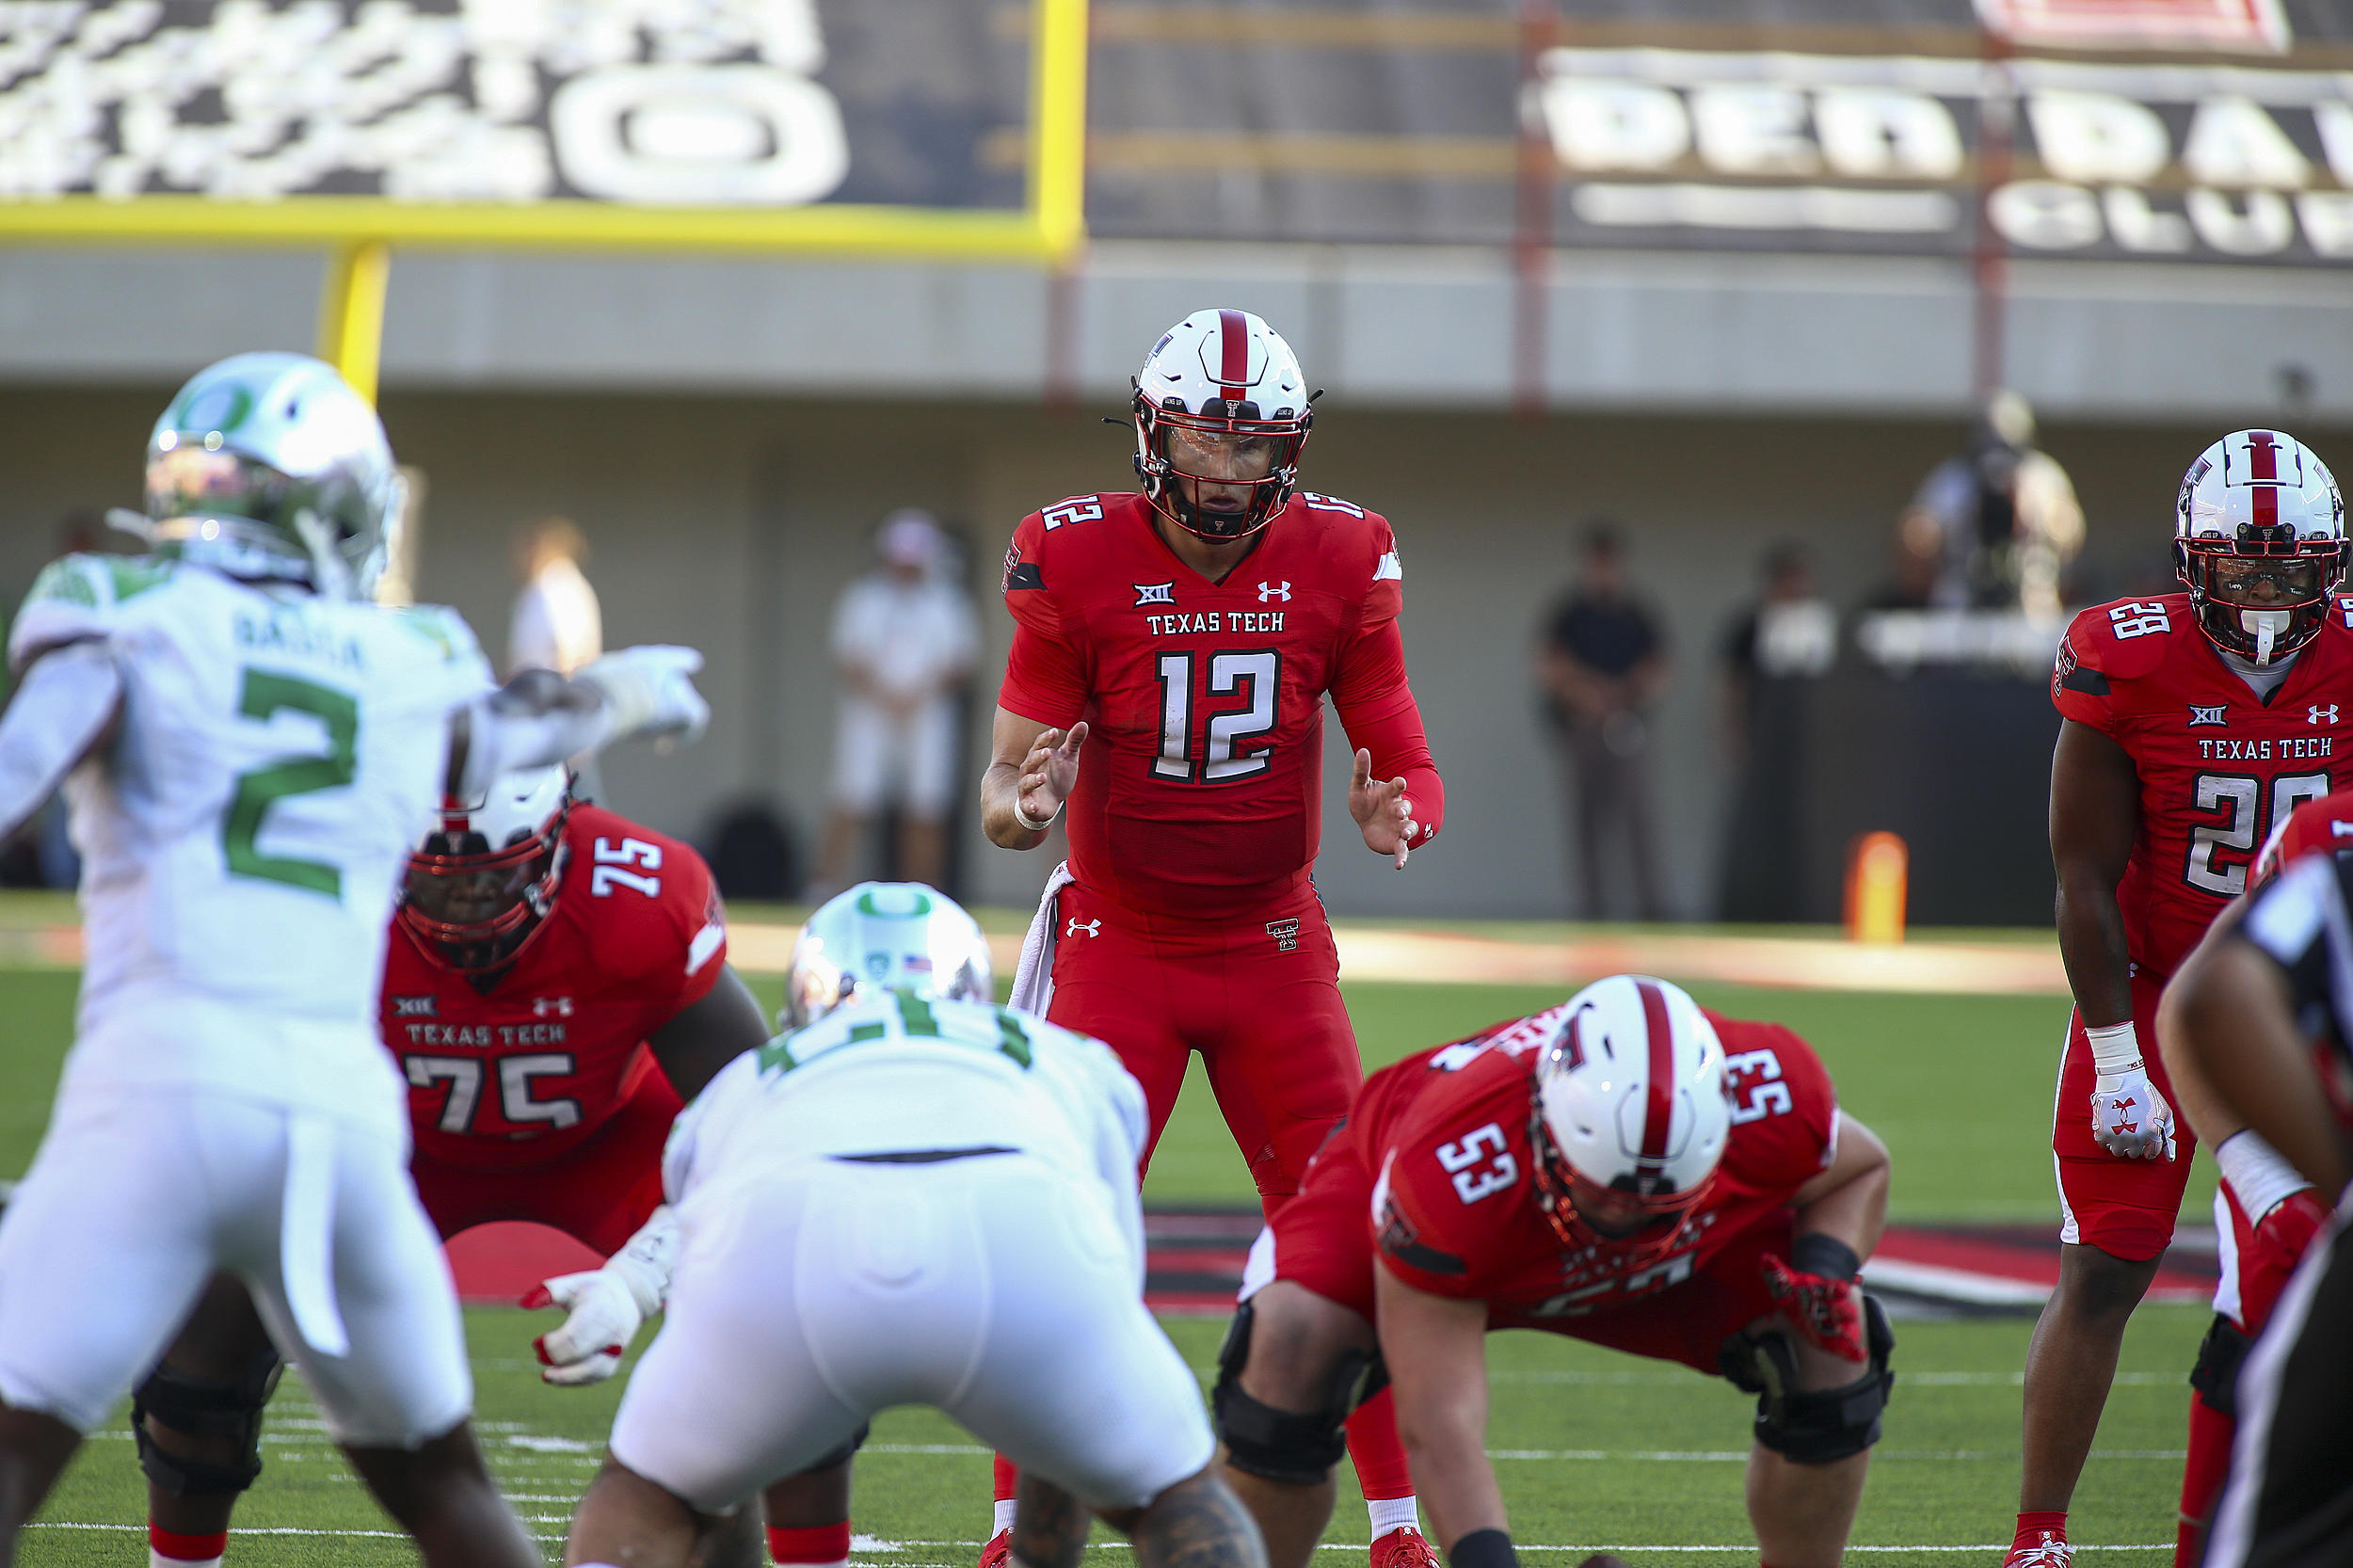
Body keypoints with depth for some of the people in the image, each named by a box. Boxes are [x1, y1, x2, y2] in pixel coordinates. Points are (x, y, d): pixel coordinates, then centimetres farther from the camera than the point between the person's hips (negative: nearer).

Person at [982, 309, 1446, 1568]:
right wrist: (1019, 806, -32)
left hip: (1272, 943, 2)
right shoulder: (1080, 563, -12)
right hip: (1118, 943, -1)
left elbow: (1404, 761, -2)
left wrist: (1398, 820, -25)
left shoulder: (1336, 564, -7)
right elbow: (1008, 778, -9)